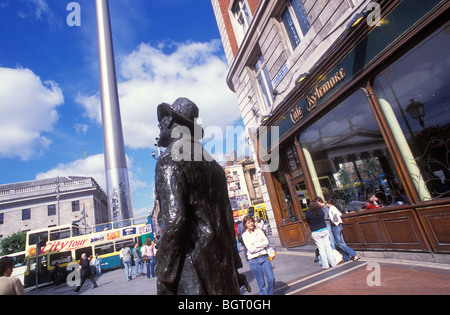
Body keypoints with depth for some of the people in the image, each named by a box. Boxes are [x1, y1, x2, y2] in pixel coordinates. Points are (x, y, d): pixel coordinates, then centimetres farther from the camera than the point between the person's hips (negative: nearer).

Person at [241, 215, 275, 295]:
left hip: (264, 257, 3)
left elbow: (267, 242, -2)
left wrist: (256, 245, -10)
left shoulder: (259, 231, 8)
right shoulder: (244, 235, -3)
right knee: (261, 283, 4)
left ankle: (270, 293, 21)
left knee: (271, 279, -1)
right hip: (254, 260, -3)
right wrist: (262, 246, -6)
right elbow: (251, 249, -12)